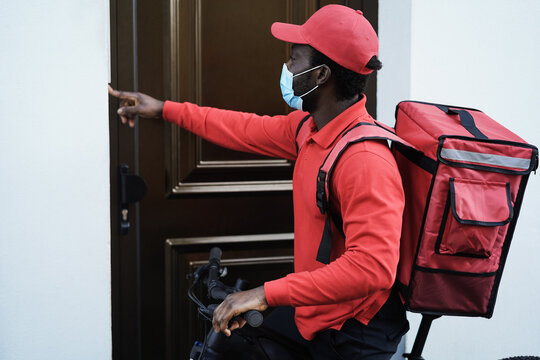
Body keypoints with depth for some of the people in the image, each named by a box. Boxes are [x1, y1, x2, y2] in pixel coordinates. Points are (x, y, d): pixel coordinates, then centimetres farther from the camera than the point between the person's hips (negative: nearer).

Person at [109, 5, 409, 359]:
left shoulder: (366, 161, -29)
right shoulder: (310, 126, 0)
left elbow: (373, 267, -36)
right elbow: (251, 131, 16)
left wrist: (269, 293, -36)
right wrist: (164, 109, 23)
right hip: (309, 312, 8)